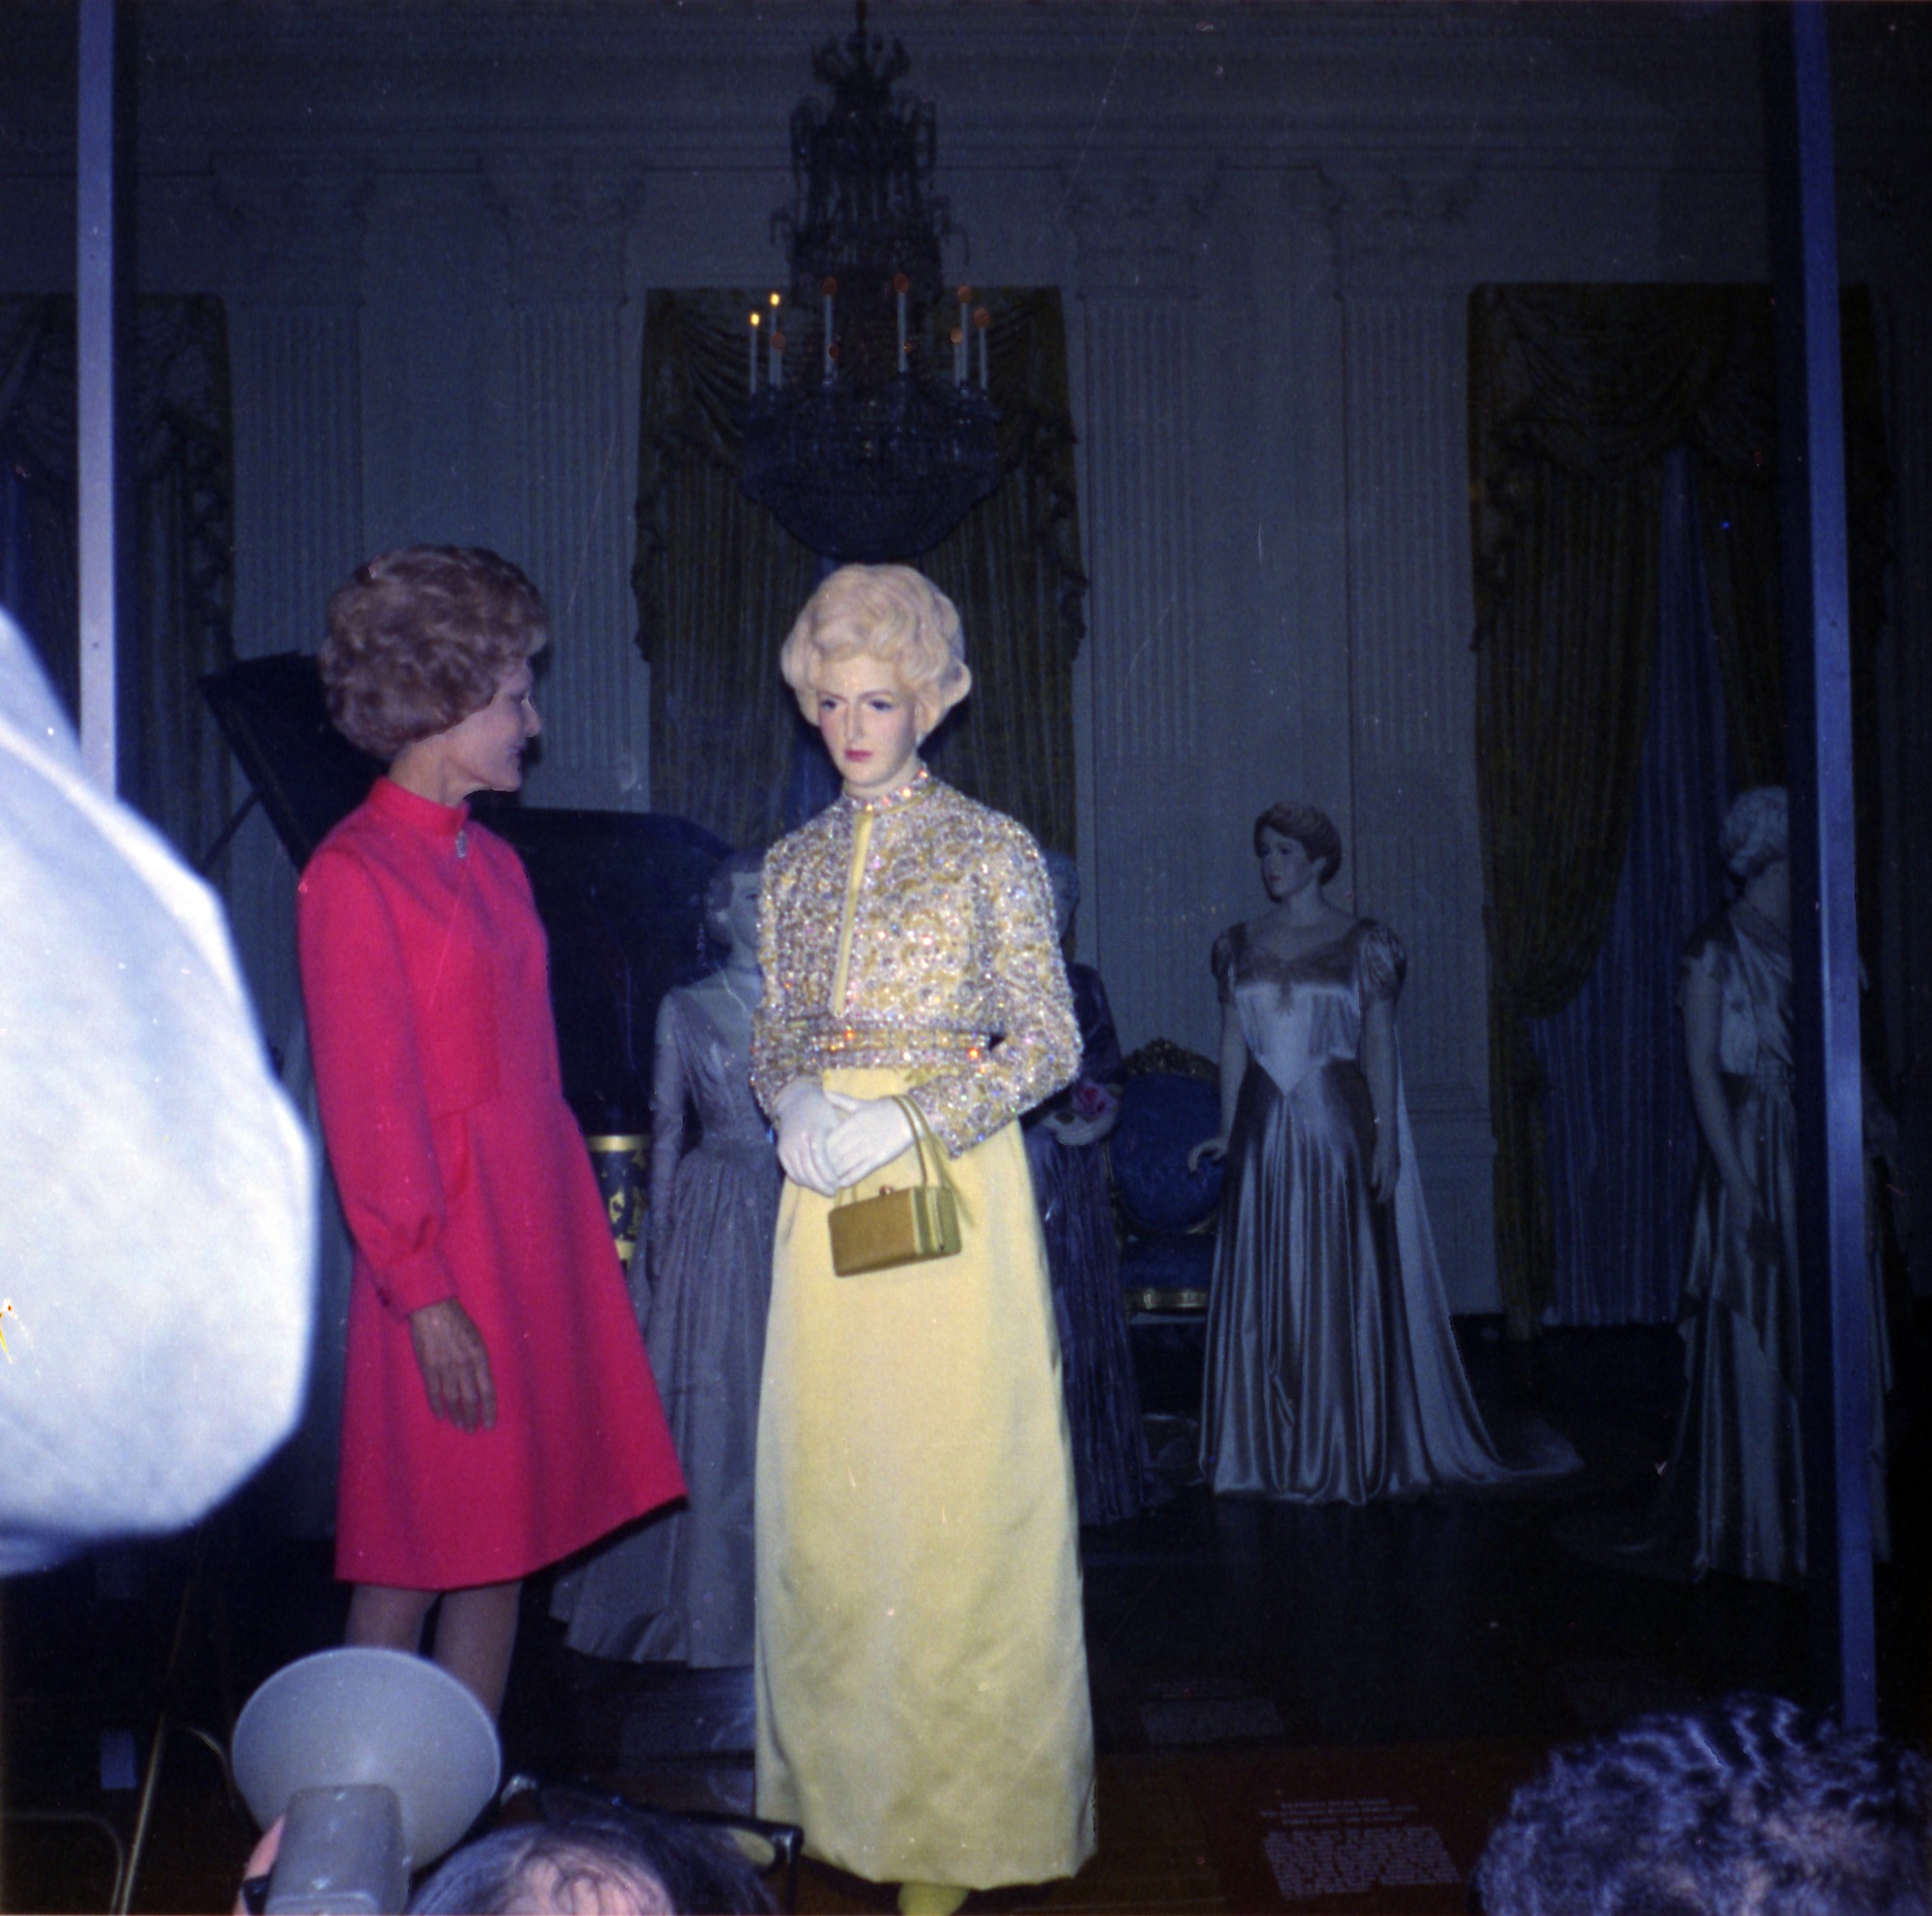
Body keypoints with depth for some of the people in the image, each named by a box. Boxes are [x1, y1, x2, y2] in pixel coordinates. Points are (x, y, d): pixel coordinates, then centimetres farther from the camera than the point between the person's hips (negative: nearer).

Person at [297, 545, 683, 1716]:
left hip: (543, 1235, 8)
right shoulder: (352, 873, -10)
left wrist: (582, 1230, 13)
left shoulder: (496, 863, 14)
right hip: (445, 1244, -7)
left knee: (508, 1546, 11)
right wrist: (424, 1293, -16)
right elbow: (367, 1105, -13)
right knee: (411, 1562, 1)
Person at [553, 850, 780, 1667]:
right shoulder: (685, 1008, 5)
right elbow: (666, 1126, 4)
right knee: (709, 1400, 1)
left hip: (801, 1210, 2)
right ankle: (709, 1594, 12)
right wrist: (660, 1230, -2)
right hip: (715, 1216, -1)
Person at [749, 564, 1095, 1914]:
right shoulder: (796, 864, 12)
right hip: (826, 1195, 4)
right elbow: (774, 1034, 16)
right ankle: (842, 1771, 24)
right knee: (826, 1484, 8)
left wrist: (911, 1118, -16)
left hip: (955, 1187, -4)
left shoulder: (992, 851, -2)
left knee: (955, 1485, -1)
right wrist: (792, 1101, -7)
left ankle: (959, 1807, 14)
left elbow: (1052, 1043, -4)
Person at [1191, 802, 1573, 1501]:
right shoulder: (1239, 946, 10)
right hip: (1265, 1132, 3)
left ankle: (1352, 1450, 11)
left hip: (1339, 1128, -3)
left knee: (1347, 1284, 0)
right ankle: (1273, 1451, 13)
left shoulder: (1363, 943, 0)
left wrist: (1384, 1141, -9)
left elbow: (1380, 1044, -3)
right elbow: (1233, 1044, 11)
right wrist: (1229, 1132, 6)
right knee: (1264, 1289, 4)